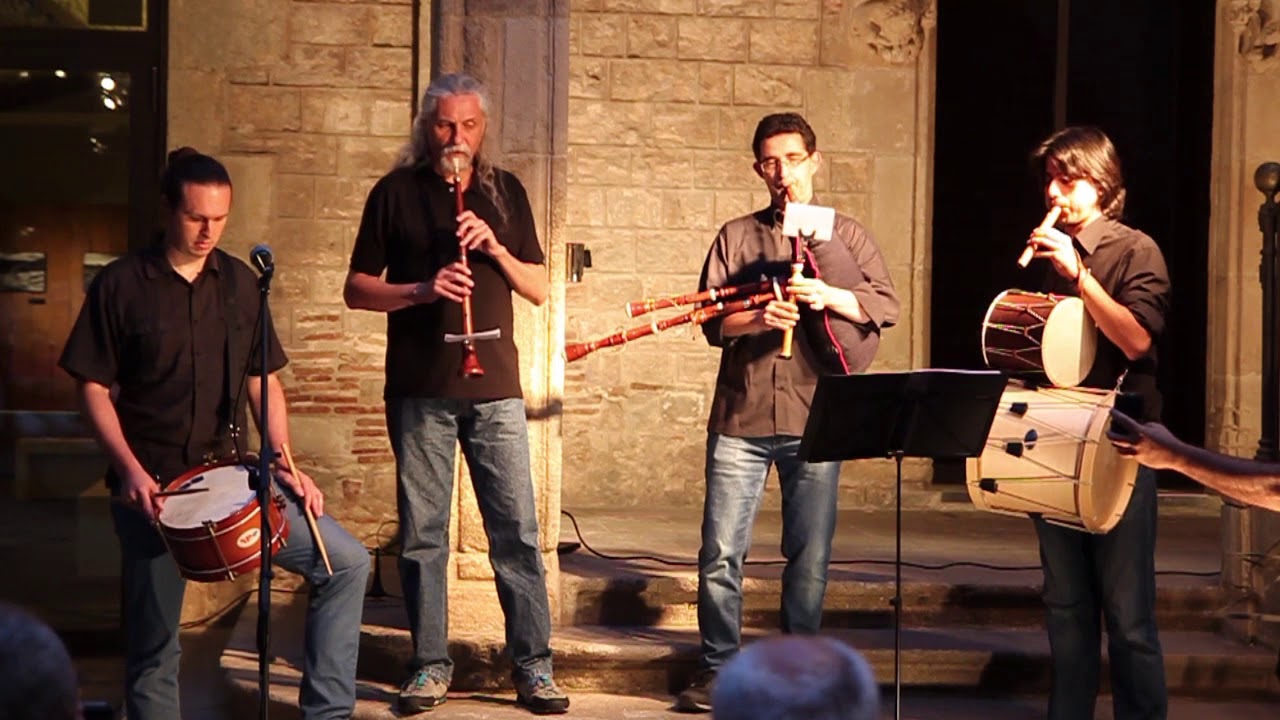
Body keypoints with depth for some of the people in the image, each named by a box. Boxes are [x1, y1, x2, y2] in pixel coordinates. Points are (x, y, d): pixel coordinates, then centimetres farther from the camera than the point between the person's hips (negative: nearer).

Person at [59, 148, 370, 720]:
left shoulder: (240, 283, 8)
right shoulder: (120, 286, -3)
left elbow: (264, 379, 12)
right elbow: (94, 387, -3)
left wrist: (284, 464, 1)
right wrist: (129, 469, -16)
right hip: (151, 484, -4)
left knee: (346, 563, -5)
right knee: (152, 644, 0)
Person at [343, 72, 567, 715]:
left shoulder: (505, 192, 12)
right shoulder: (396, 192, 5)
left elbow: (538, 289, 11)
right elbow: (357, 289, 3)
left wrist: (496, 247, -7)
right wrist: (421, 289, -14)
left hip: (495, 386, 1)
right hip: (419, 390, -1)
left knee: (517, 530, -1)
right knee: (422, 533, 4)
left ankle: (533, 667, 5)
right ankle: (430, 665, 14)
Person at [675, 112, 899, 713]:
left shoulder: (845, 235, 11)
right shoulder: (735, 237, 12)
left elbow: (887, 306, 1)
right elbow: (710, 320, 3)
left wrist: (830, 297, -16)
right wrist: (759, 319, -16)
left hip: (816, 416, 0)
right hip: (741, 416, 1)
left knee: (810, 554, 3)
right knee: (721, 550, -1)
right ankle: (718, 668, 11)